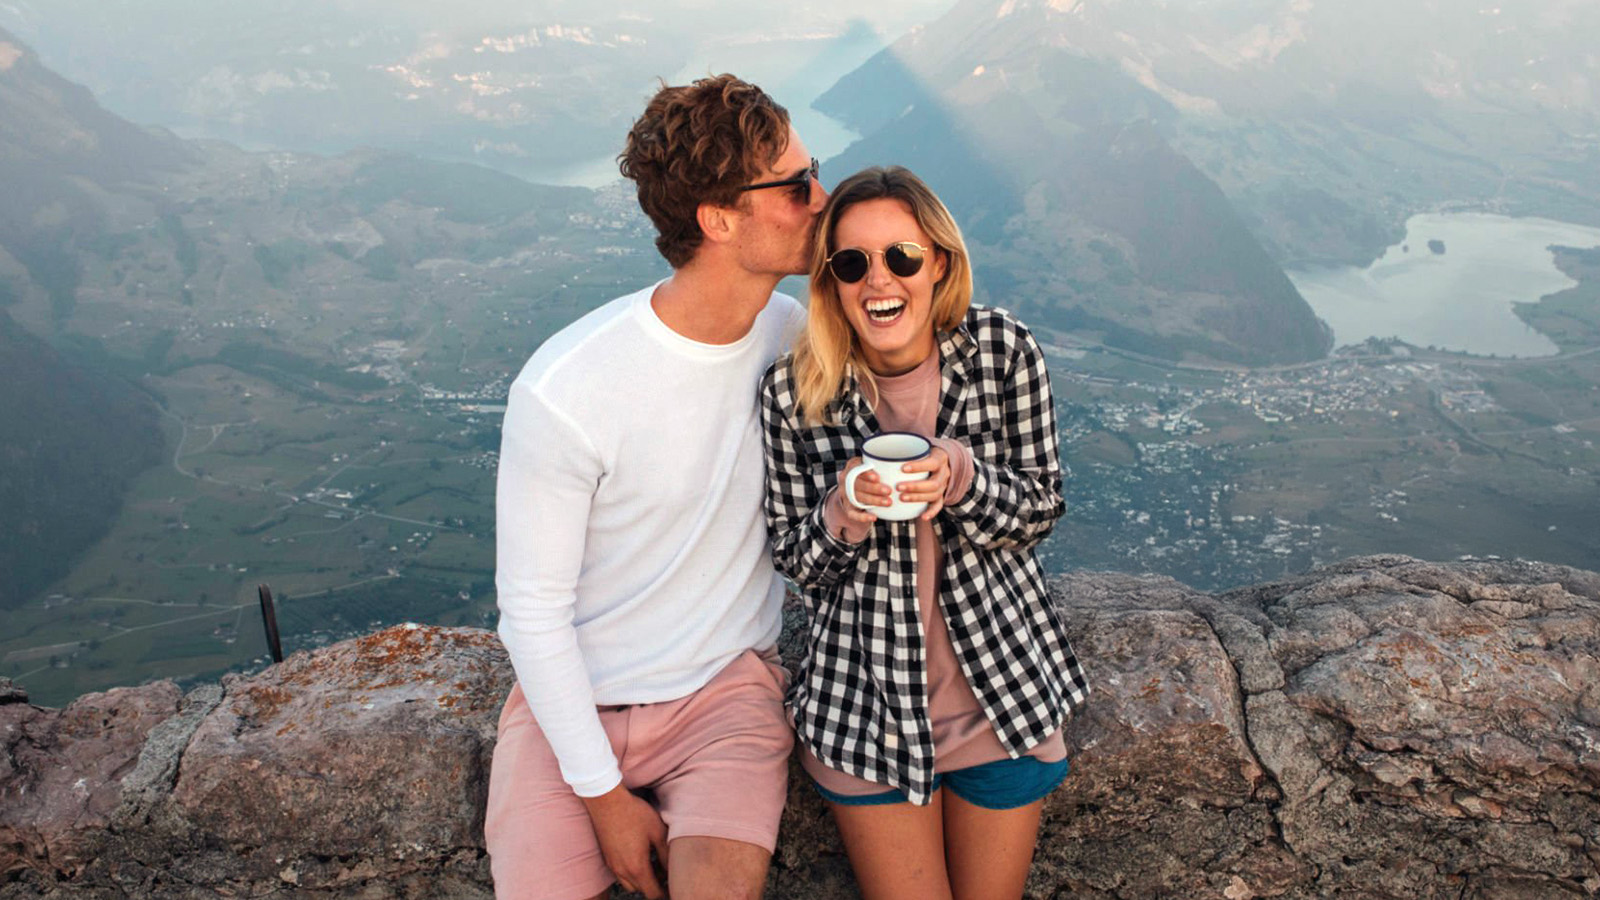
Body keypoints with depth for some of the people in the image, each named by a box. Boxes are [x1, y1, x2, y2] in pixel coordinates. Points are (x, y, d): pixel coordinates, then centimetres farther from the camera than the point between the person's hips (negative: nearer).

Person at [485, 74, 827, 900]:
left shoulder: (794, 333, -7)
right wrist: (602, 795, -11)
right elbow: (533, 610, -13)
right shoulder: (562, 392, -21)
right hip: (572, 697, -2)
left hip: (727, 686, 2)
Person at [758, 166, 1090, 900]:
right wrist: (843, 517, -26)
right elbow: (794, 561, -4)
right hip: (865, 699, -1)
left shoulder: (1004, 349, -12)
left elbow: (1043, 507, -3)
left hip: (1003, 687, 1)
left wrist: (962, 477, -23)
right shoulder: (792, 391, -13)